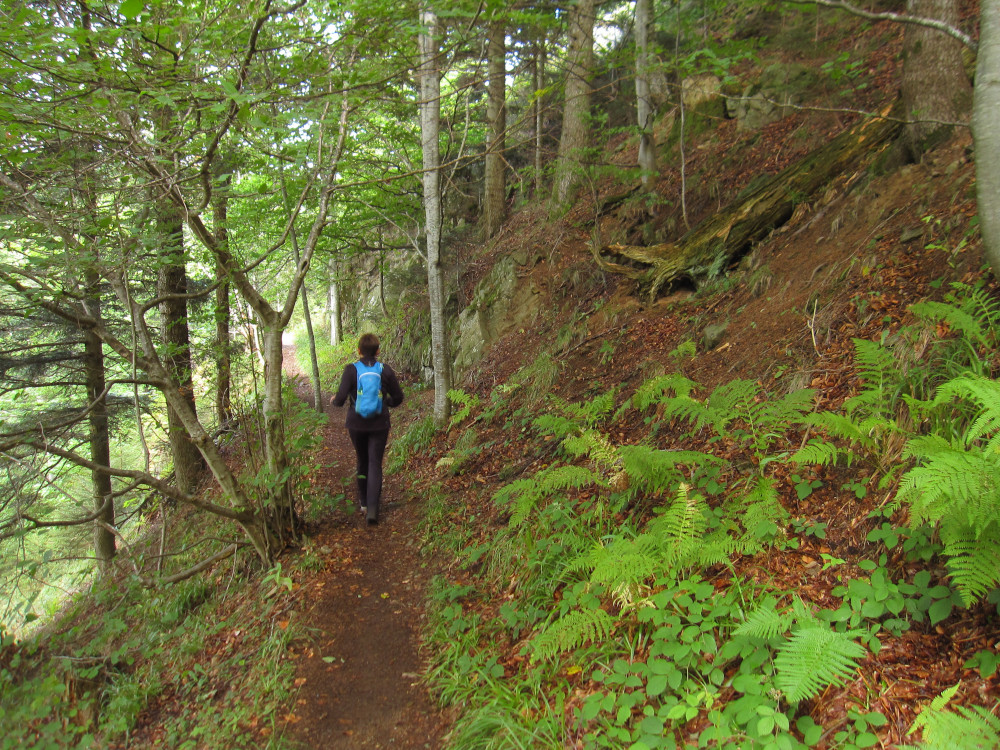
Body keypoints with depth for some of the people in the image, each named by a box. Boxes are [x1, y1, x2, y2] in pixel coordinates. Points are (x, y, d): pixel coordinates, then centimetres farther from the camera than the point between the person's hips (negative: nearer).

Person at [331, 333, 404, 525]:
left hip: (356, 424, 0)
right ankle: (372, 509, -9)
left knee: (362, 461, 19)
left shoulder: (351, 370, -9)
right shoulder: (385, 370, -4)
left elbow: (341, 398, -13)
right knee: (375, 464, 2)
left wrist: (334, 400, 10)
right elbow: (398, 398, 2)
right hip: (379, 424, 0)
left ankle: (363, 502, 31)